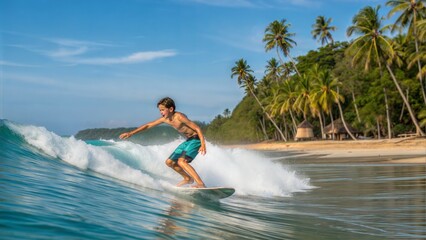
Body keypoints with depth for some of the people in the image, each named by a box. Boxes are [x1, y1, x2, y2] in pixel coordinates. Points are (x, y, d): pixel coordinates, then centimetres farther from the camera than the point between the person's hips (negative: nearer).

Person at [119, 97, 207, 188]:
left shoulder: (179, 117, -22)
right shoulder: (165, 119, 1)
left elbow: (197, 128, -22)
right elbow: (148, 125, 8)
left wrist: (203, 144, -32)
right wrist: (131, 133, 6)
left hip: (196, 139, -9)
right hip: (188, 141, 9)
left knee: (181, 161, -26)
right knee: (169, 162, 12)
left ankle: (201, 184, -28)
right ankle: (188, 179, 25)